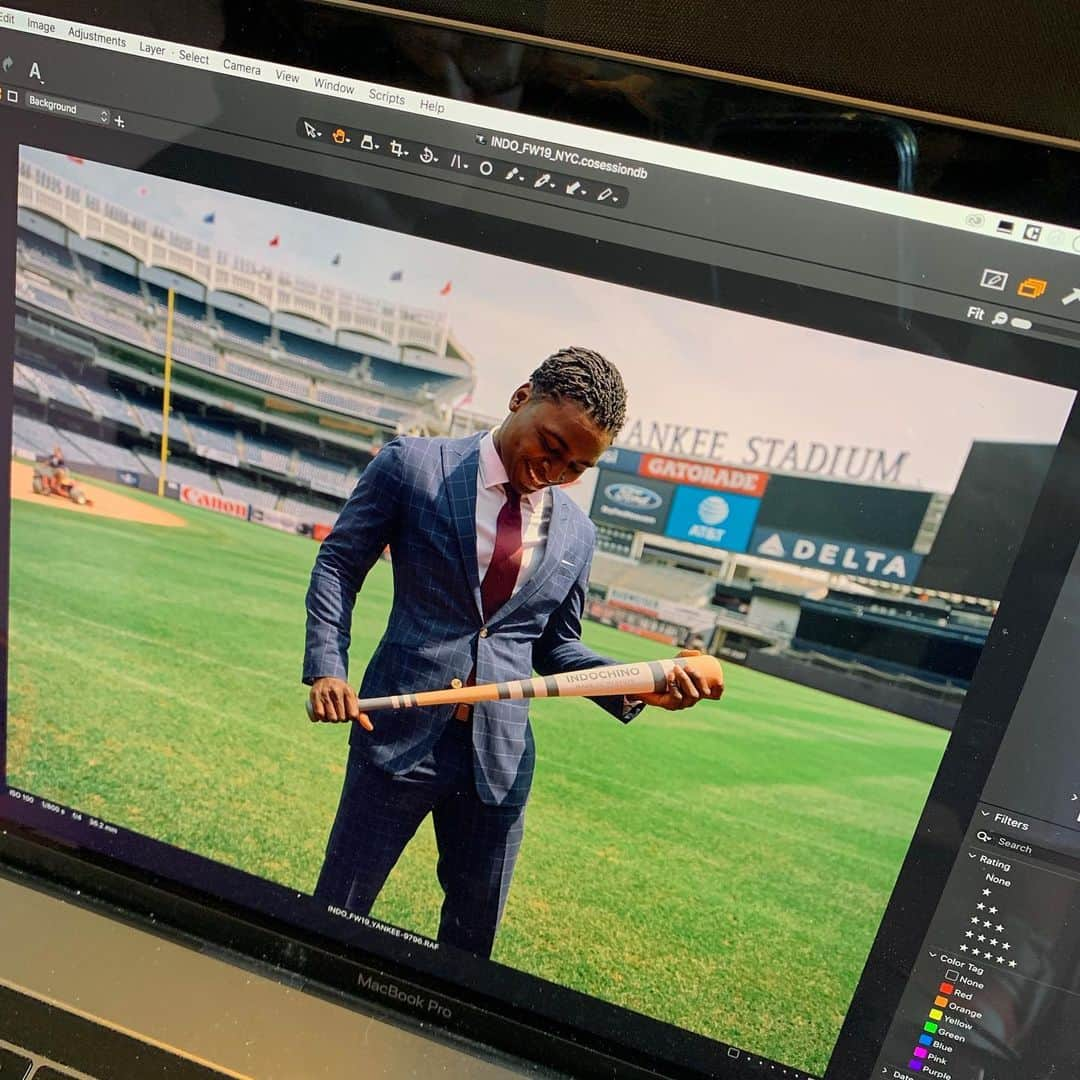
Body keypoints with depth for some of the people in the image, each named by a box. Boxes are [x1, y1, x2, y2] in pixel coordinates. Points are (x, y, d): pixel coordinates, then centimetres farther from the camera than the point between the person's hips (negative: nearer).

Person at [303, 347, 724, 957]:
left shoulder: (577, 534, 5)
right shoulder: (412, 465, -6)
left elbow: (556, 647, 12)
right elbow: (339, 563, 0)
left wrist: (640, 690, -4)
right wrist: (327, 667, -12)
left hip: (501, 755, 3)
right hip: (401, 732, -3)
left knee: (473, 934, 18)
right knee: (337, 913, 12)